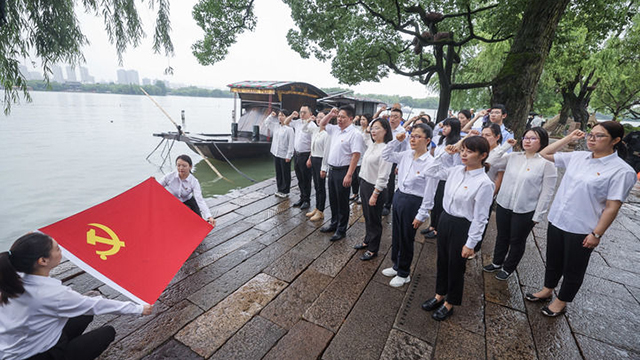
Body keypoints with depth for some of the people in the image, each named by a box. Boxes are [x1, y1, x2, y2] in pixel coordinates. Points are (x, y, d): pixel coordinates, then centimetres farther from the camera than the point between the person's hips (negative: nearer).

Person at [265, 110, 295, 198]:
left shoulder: (289, 129, -14)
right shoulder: (276, 126, 7)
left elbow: (291, 143, -16)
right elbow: (266, 123, 23)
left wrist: (288, 155, -18)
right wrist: (271, 116, 7)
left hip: (284, 155, -7)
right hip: (276, 154, 7)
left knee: (285, 174, 6)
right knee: (278, 173, 16)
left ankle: (285, 191, 18)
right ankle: (280, 190, 29)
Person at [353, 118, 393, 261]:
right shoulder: (371, 144, 5)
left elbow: (383, 176, -22)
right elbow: (365, 136, 32)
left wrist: (375, 195, -21)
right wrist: (367, 128, 13)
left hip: (375, 188, -8)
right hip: (364, 183, 8)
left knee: (374, 220, 7)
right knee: (367, 216, 21)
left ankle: (373, 249, 22)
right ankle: (367, 241, 40)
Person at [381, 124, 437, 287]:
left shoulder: (430, 163, -18)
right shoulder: (406, 155, 0)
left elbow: (430, 193, -15)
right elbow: (386, 155, 15)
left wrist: (421, 216, -14)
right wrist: (396, 141, 1)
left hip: (414, 202, -6)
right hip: (399, 196, 7)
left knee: (406, 239, 9)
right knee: (396, 235, 19)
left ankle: (403, 274, 32)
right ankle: (396, 265, 42)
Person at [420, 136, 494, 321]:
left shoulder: (484, 183, -20)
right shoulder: (456, 171, -2)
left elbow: (480, 217, -17)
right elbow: (431, 172, 10)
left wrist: (470, 243, -13)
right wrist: (444, 154, 0)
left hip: (463, 226, -6)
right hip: (445, 219, 6)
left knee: (456, 266, 13)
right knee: (442, 260, 21)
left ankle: (450, 303, 37)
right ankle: (439, 295, 43)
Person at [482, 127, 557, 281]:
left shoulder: (547, 163, -11)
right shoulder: (513, 157, 0)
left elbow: (547, 193, -11)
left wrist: (538, 216, -11)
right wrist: (505, 146, -5)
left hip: (525, 211, -4)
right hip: (503, 205, 4)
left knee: (517, 241, 15)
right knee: (502, 236, 20)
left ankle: (508, 268, 35)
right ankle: (497, 263, 41)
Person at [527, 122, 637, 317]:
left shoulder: (621, 171, -13)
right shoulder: (577, 156, 2)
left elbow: (612, 207, -14)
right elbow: (544, 154, 13)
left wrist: (597, 234, -14)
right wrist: (568, 138, 5)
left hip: (581, 230, -5)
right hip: (557, 221, 5)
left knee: (573, 270, 15)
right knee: (553, 262, 22)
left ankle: (561, 302, 35)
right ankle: (547, 290, 42)